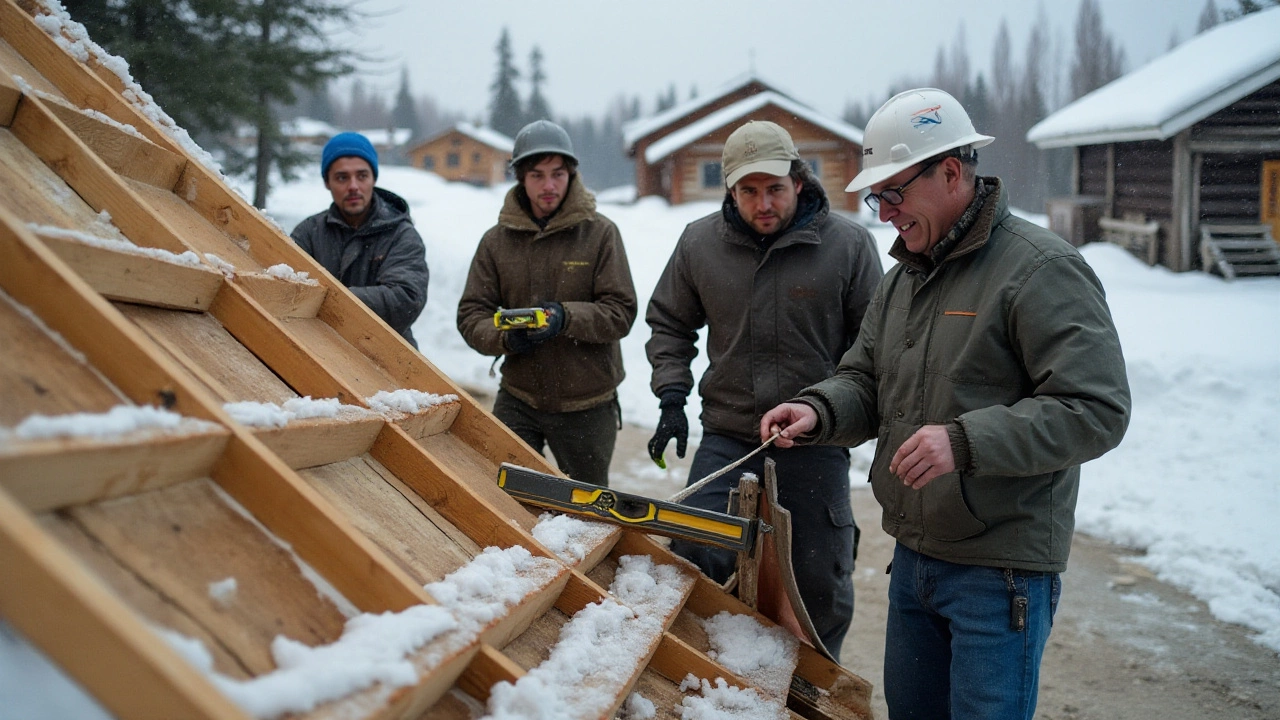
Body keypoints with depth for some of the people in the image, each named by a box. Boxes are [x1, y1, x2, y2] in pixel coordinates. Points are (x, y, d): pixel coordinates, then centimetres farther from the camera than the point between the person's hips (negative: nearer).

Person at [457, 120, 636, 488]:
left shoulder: (600, 232, -5)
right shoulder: (497, 240, 2)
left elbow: (620, 312, -9)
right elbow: (471, 315, 1)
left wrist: (566, 318, -26)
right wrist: (506, 337, -20)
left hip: (587, 405, -1)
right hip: (518, 401, 1)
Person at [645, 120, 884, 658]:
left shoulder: (848, 244, -6)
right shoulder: (699, 242, 1)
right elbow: (669, 324, 13)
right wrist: (671, 399, 2)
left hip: (815, 443, -1)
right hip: (726, 436, 2)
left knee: (820, 585, 7)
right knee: (696, 561, -2)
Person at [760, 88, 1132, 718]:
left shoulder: (1041, 269, -16)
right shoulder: (905, 276, 11)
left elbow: (1096, 410, -22)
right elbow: (866, 381, 16)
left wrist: (966, 441, -31)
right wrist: (819, 411, -7)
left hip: (1000, 571, -8)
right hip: (913, 556, 8)